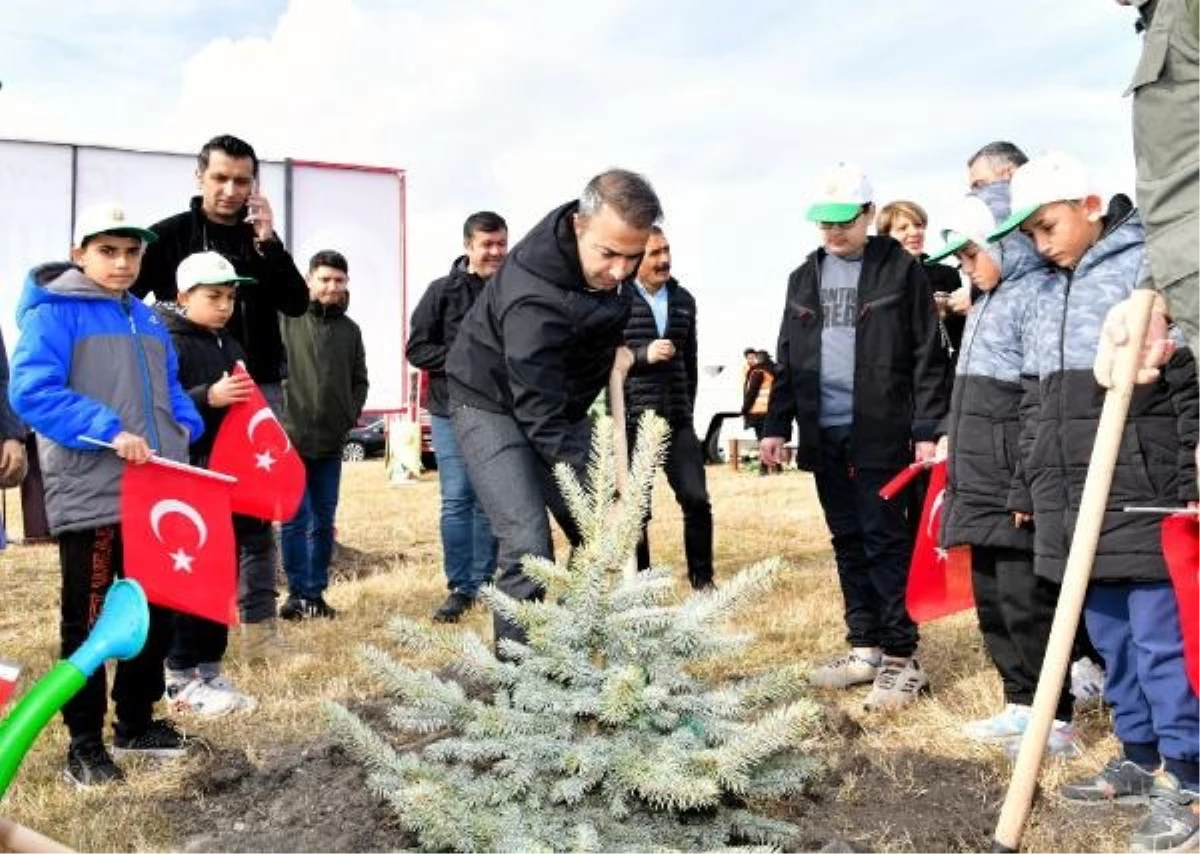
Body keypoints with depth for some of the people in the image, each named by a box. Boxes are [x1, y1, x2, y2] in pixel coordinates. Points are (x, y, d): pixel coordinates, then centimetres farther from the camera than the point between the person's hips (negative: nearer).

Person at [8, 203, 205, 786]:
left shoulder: (146, 320, 14)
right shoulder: (53, 312, -8)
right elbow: (31, 390, -18)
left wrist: (184, 428, -1)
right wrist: (108, 431, -26)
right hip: (90, 495, -7)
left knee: (158, 610, 14)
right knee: (89, 620, 3)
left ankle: (136, 724, 30)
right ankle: (85, 743, 16)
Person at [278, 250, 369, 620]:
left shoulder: (350, 330, 11)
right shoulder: (288, 319, -4)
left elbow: (360, 380, 17)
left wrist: (351, 414, 3)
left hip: (331, 441, 5)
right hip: (291, 437, -4)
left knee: (323, 522, 11)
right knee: (295, 519, 0)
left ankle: (316, 592, 20)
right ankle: (297, 593, 8)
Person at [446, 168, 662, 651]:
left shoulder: (612, 245, -13)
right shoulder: (532, 297, -37)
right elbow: (539, 417, -37)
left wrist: (613, 344, -2)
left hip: (561, 403, 7)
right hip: (494, 405, -7)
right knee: (528, 548, -19)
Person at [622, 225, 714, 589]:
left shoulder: (684, 299, 12)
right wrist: (642, 355, -20)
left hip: (677, 421, 4)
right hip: (631, 423, -4)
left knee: (697, 500, 0)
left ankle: (702, 579, 15)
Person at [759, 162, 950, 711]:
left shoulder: (900, 270, -3)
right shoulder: (805, 276, 13)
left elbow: (927, 355, -5)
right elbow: (788, 357, 15)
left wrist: (927, 428, -11)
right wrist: (776, 425, 9)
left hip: (880, 430, -5)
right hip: (823, 431, 6)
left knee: (884, 540, -4)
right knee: (848, 541, 11)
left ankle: (901, 660, 4)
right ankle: (864, 648, 20)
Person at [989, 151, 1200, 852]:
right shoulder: (1050, 293, 17)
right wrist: (1029, 487, 21)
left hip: (1143, 494, -7)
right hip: (1074, 500, 7)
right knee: (1110, 638, 13)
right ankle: (1142, 758, 26)